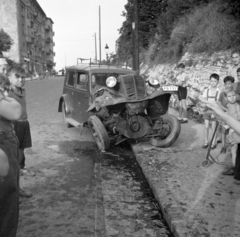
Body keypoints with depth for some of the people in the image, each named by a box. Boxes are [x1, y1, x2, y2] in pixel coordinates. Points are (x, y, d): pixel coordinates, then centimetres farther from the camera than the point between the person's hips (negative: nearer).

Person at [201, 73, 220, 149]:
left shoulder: (218, 92, -9)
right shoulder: (206, 90, 0)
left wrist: (214, 113, -15)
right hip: (207, 110, 3)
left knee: (214, 127, 5)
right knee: (206, 127, 6)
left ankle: (214, 142, 17)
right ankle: (206, 142, 18)